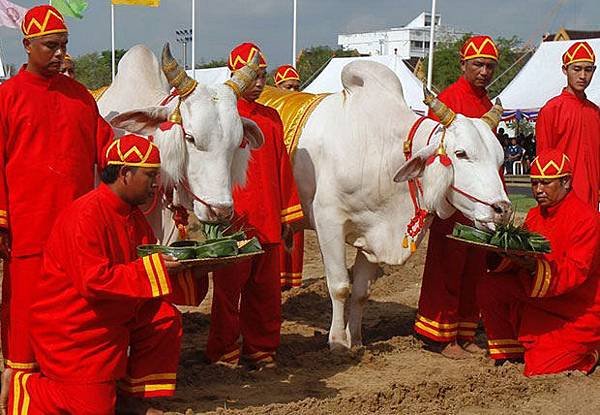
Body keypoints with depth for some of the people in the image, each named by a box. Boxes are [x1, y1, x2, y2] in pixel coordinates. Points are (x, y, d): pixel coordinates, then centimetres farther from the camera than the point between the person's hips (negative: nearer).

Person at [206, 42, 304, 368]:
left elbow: (282, 167, 15)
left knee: (266, 289, 11)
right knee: (229, 288, 3)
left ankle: (260, 350, 24)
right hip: (235, 219, -5)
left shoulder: (271, 118, 14)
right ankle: (223, 353, 15)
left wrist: (288, 214, 13)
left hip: (267, 219, 6)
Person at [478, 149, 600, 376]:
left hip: (578, 313, -7)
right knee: (489, 288, -11)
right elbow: (520, 255, 0)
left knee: (538, 371, -13)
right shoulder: (535, 215, 7)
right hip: (540, 300, 7)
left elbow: (576, 272, -26)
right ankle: (509, 355, 3)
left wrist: (534, 267, -43)